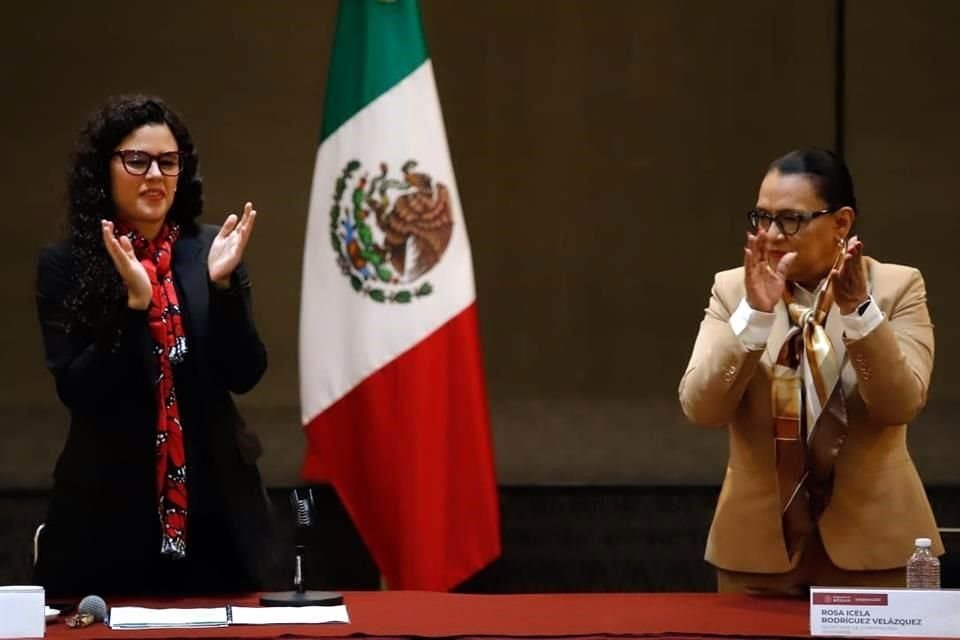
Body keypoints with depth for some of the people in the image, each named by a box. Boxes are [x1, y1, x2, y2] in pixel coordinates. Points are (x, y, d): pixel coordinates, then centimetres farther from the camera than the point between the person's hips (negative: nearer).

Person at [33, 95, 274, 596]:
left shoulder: (209, 251, 3)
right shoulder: (64, 265, -3)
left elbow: (245, 376, -2)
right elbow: (76, 392, -10)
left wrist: (222, 283, -16)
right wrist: (134, 302, -21)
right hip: (109, 513, -2)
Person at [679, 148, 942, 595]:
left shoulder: (897, 287, -3)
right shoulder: (733, 290, 1)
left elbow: (902, 405, -14)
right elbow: (700, 408, -11)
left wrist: (858, 309, -25)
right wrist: (755, 314, -22)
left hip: (871, 540, -1)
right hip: (758, 542, 1)